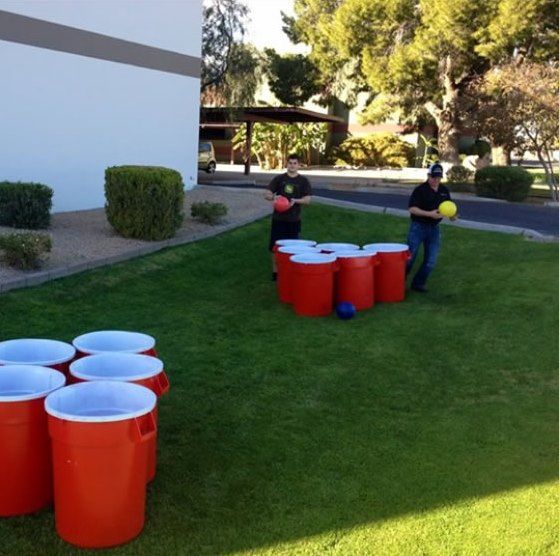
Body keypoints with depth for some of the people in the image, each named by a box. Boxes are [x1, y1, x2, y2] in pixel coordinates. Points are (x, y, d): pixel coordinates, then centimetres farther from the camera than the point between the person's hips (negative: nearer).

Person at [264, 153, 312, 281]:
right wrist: (273, 197, -24)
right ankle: (275, 271, 14)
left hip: (294, 220, 0)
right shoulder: (279, 179, 3)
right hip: (278, 218, 0)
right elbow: (266, 195, 0)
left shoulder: (303, 181, 2)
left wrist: (295, 201, -23)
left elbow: (307, 199, -4)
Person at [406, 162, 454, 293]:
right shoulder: (420, 190, -11)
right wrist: (430, 214, -27)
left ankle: (419, 283, 18)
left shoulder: (444, 190, 7)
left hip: (434, 228, 5)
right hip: (418, 227, -5)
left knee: (431, 261, 3)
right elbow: (412, 209, -19)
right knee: (410, 257, -1)